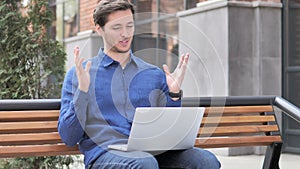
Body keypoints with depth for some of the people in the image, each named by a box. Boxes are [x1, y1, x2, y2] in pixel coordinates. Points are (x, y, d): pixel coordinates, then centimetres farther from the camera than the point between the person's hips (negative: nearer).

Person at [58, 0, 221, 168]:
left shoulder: (155, 74, 19)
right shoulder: (79, 74, 10)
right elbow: (68, 137, 2)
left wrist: (174, 94, 2)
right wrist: (82, 90, -9)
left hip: (153, 153, 4)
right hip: (105, 153, -4)